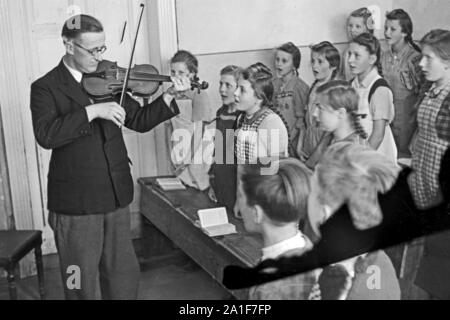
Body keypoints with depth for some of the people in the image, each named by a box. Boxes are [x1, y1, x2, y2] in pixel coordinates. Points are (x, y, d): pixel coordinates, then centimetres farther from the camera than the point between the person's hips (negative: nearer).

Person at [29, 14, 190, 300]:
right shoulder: (45, 88, -7)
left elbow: (139, 121, 7)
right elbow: (46, 135, -23)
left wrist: (170, 96, -7)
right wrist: (92, 111, -28)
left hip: (117, 195, 5)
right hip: (75, 202, -4)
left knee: (124, 274, 16)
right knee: (81, 282, 9)